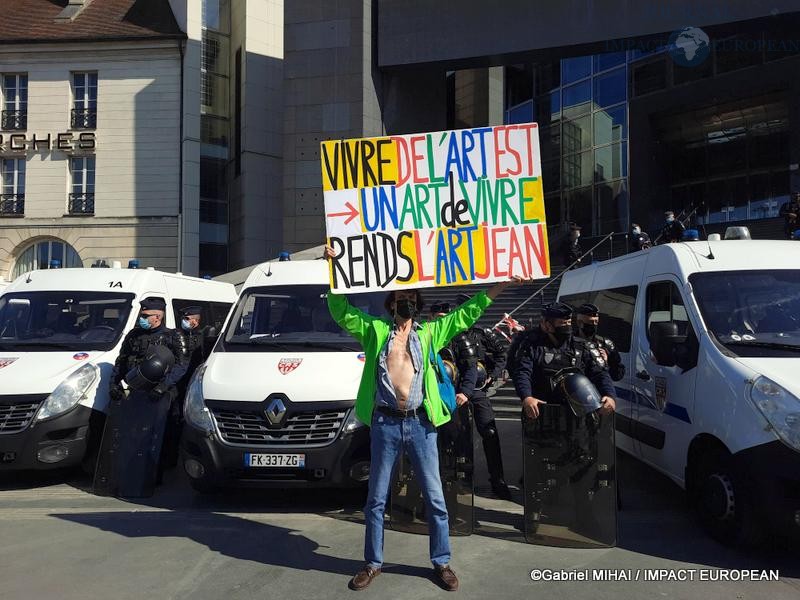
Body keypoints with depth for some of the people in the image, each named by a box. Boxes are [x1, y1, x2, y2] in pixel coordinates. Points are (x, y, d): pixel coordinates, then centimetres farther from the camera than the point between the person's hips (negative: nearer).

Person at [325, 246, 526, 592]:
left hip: (420, 423, 1)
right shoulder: (375, 330, 7)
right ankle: (373, 564, 24)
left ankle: (441, 562, 23)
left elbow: (465, 315, 11)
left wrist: (499, 287, 5)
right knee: (376, 499, 10)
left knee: (435, 497, 8)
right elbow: (341, 311, 5)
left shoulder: (430, 332, 10)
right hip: (385, 423, -1)